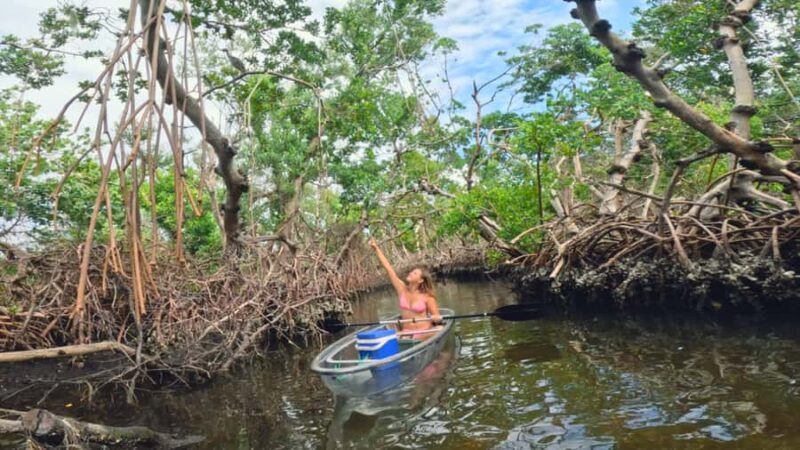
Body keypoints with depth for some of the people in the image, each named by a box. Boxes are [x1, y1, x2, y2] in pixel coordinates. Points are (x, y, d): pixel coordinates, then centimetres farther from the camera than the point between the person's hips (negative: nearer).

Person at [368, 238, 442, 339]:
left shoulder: (427, 297, -6)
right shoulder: (402, 289, 2)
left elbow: (437, 317, -1)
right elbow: (388, 268, 0)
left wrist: (436, 319, -26)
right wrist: (376, 248, -1)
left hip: (424, 333, -2)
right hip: (406, 333, 3)